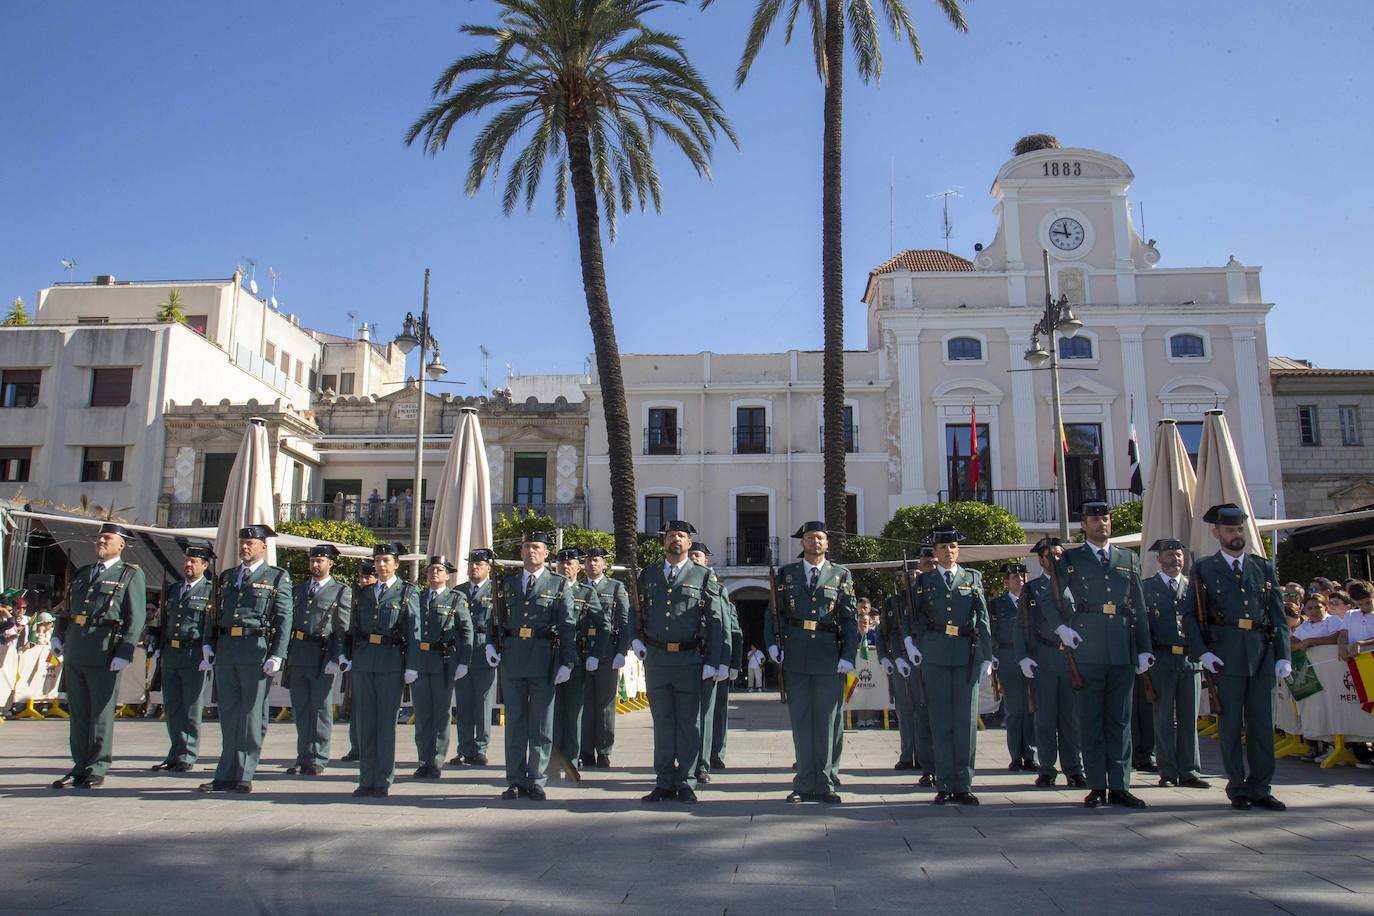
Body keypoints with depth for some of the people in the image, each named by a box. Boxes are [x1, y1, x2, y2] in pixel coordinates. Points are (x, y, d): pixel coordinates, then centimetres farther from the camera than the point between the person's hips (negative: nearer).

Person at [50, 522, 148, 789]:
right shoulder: (82, 573, 20)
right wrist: (59, 635, 11)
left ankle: (97, 770, 7)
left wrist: (125, 653, -15)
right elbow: (67, 609, 28)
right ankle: (79, 767, 19)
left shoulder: (131, 575, 1)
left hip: (104, 652, -6)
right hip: (75, 652, 6)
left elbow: (136, 617, -6)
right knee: (78, 712, 11)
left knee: (100, 712, -1)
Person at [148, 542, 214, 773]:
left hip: (194, 656, -6)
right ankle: (175, 754, 22)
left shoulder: (211, 592, -3)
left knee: (191, 708, 0)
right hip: (169, 654, 6)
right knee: (171, 706, 11)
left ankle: (187, 756, 8)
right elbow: (160, 621, 21)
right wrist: (154, 648, 11)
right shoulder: (172, 589, 17)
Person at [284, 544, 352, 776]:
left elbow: (343, 629, -4)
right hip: (297, 653, 5)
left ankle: (318, 759, 8)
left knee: (321, 708, 1)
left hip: (322, 655, -5)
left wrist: (336, 659, -13)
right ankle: (303, 757, 18)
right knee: (300, 708, 9)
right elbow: (289, 621, 18)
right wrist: (284, 653, 10)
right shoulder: (298, 589, 17)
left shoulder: (341, 592, 2)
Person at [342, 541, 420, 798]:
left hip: (391, 662, -4)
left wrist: (411, 667, -10)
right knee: (365, 722, 7)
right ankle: (366, 781, 16)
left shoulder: (407, 592, 2)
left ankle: (383, 783, 6)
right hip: (363, 662, 4)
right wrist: (345, 654, 7)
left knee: (386, 723, -1)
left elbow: (414, 632, -3)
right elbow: (353, 628, 21)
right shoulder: (364, 593, 16)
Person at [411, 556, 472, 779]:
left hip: (443, 662, -3)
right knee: (422, 714, 7)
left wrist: (464, 662, -10)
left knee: (441, 714, 2)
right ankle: (424, 762, 15)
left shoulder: (457, 599, 4)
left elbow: (467, 631, -1)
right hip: (418, 662, 3)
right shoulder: (417, 598, 14)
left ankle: (437, 764, 9)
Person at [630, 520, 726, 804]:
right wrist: (635, 638, 0)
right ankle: (664, 783, 16)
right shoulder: (647, 576, 12)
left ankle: (686, 783, 13)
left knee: (689, 724, 4)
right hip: (656, 659, 2)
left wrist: (712, 662, -6)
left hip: (690, 660, -2)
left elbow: (716, 621, 1)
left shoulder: (704, 576, 4)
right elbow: (636, 612, 20)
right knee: (662, 723, 8)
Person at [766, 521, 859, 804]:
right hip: (795, 659, 1)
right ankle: (805, 785, 12)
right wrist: (773, 644, -4)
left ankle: (825, 785, 12)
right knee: (801, 722, 4)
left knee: (828, 722, 3)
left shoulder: (841, 576, 8)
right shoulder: (786, 574, 10)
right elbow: (773, 613, 10)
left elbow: (850, 619, 4)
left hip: (829, 659, 0)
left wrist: (849, 656, -4)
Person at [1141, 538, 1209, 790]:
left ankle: (1189, 772, 12)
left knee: (1189, 718, 6)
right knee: (1164, 719, 2)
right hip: (1161, 659, -3)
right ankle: (1168, 772, 8)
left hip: (1190, 659, 3)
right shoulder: (1146, 587, 5)